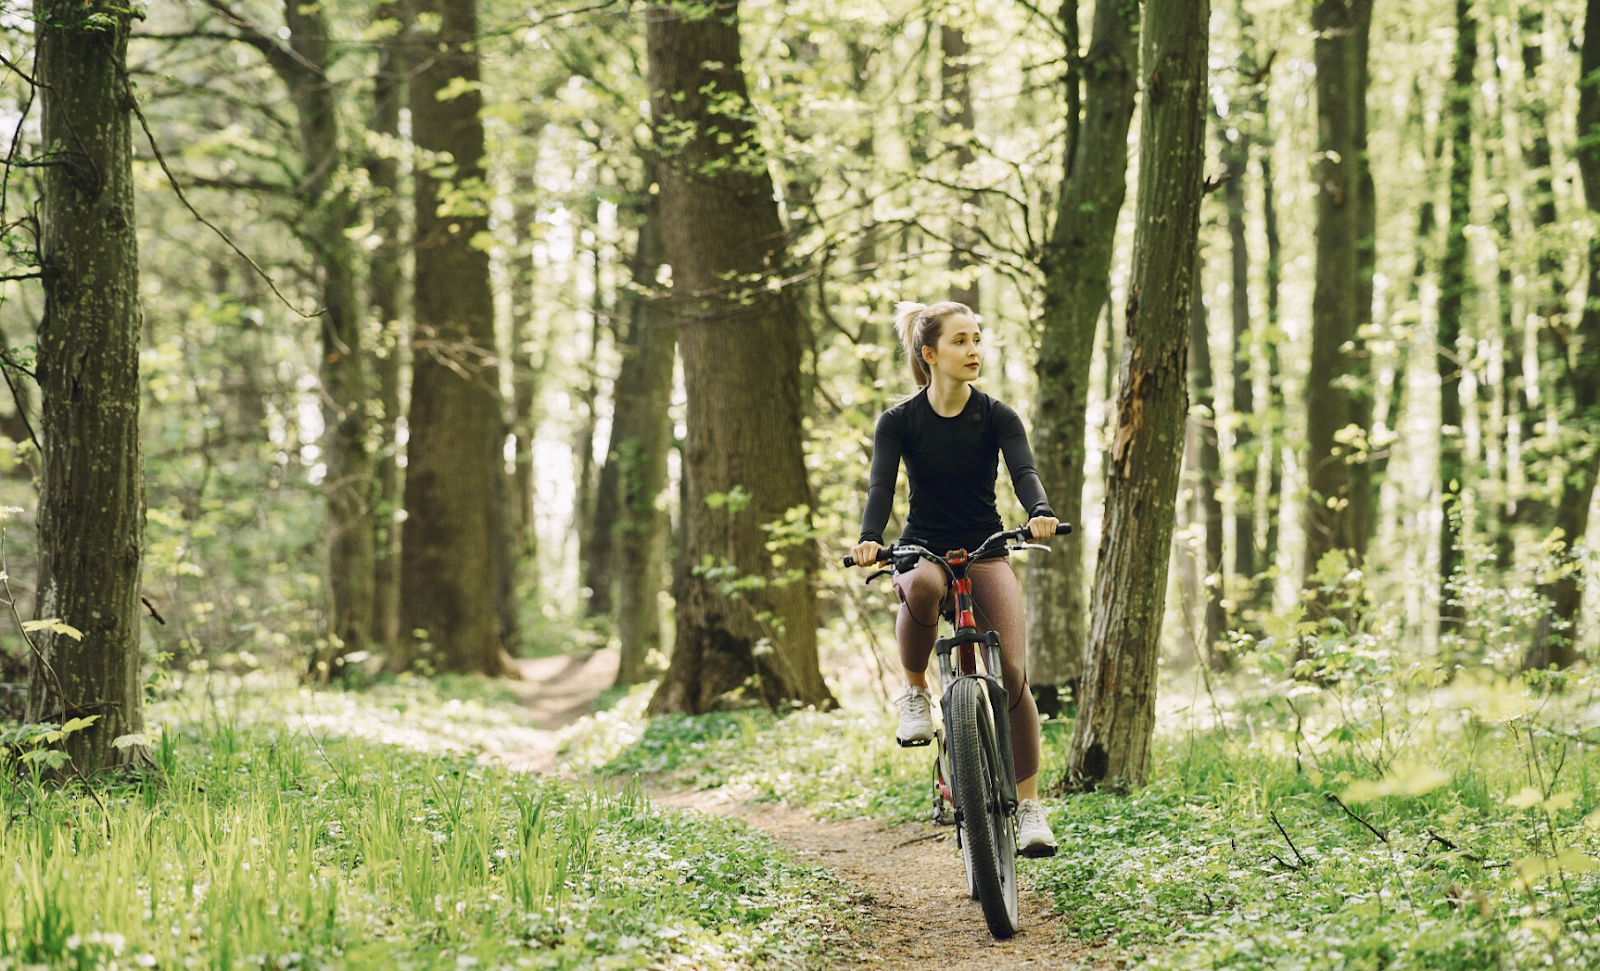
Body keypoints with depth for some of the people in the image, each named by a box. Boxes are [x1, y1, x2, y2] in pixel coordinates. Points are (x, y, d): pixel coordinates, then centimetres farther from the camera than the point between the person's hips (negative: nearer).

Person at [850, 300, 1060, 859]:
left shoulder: (996, 417, -3)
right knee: (922, 588, -40)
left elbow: (1023, 471, -18)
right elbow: (882, 484, -16)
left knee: (1013, 672, -16)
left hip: (986, 551, 1)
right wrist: (869, 539, -37)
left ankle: (1029, 807, -7)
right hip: (922, 550, -1)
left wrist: (1040, 514, -41)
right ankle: (915, 692, -15)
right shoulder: (899, 422, -4)